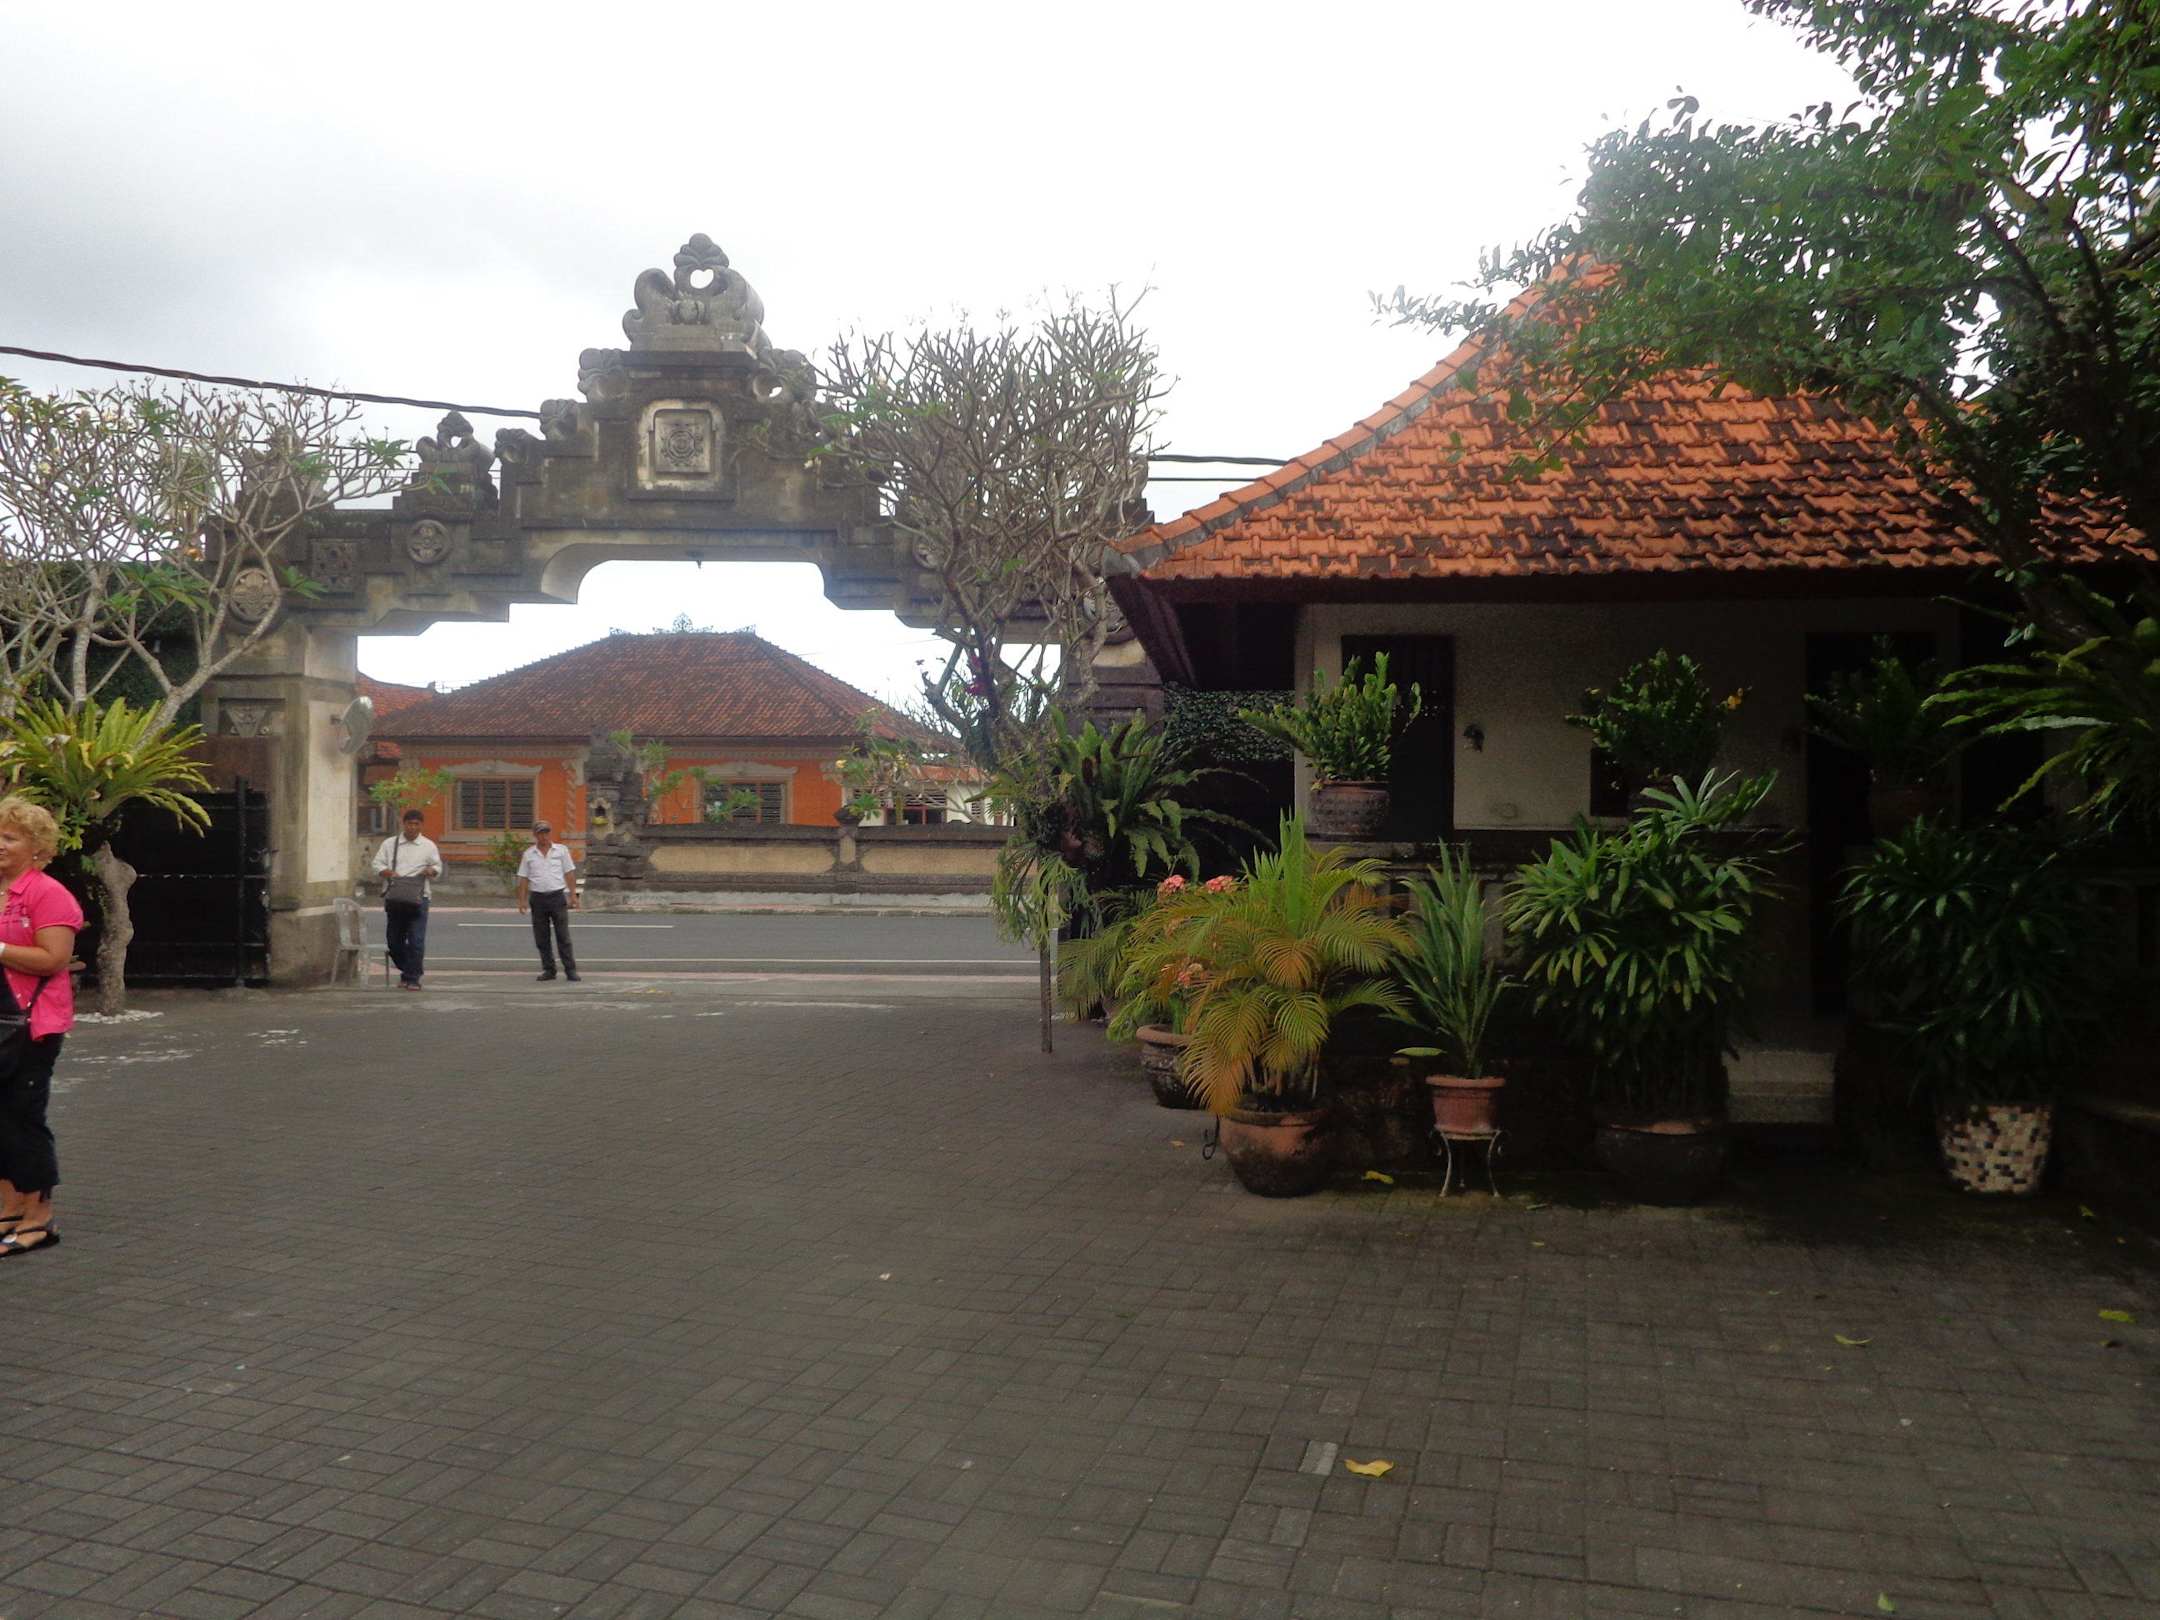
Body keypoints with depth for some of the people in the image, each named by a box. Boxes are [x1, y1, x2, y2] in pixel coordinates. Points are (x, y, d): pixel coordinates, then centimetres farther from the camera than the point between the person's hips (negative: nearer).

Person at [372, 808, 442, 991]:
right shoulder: (389, 843, 11)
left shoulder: (428, 846, 10)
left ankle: (412, 978, -2)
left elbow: (438, 867, 14)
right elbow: (377, 865, 8)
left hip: (418, 898, -2)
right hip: (394, 898, 2)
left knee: (416, 940, -8)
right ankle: (407, 971, 27)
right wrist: (389, 873, -11)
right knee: (393, 939, 8)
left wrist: (431, 870, -8)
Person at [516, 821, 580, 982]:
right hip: (538, 898, 2)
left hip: (558, 896, -2)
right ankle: (548, 970, 14)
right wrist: (522, 900, 0)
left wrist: (573, 895, -2)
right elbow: (523, 879, 8)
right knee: (542, 938, 5)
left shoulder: (561, 850, 5)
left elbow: (569, 875, 5)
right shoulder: (528, 854, 7)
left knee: (563, 936, -4)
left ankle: (570, 970, -3)